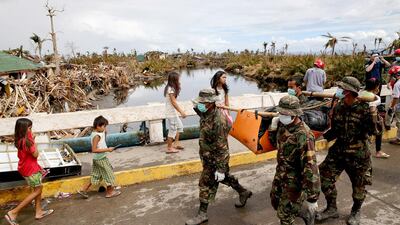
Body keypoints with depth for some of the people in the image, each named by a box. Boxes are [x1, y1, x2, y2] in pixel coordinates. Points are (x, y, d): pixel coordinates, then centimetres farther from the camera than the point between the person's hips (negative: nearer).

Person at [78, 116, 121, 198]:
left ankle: (84, 190, 22)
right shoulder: (97, 136, -24)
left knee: (96, 175, 19)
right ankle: (110, 192, 21)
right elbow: (94, 150, -28)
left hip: (97, 158, 9)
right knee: (108, 173, 7)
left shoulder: (94, 133, 5)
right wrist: (107, 149, -27)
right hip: (101, 159, -9)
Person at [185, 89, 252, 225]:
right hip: (207, 156, 9)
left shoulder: (218, 121, -30)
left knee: (206, 184, 3)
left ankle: (202, 214, 20)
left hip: (215, 159, -9)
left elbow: (222, 147, -27)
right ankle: (243, 193, 45)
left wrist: (220, 168, -23)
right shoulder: (206, 114, -2)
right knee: (224, 177, 24)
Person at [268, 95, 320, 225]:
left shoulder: (303, 136, -30)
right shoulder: (282, 124, -6)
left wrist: (312, 197, -25)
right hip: (280, 173, 8)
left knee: (285, 214, 4)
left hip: (295, 179, -8)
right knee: (275, 202, 24)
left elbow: (310, 167, -29)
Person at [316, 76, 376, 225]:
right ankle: (331, 209, 25)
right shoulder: (338, 108, 0)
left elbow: (373, 131, -17)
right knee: (325, 178, 4)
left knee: (358, 185, 13)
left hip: (358, 154, -4)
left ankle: (356, 212, 39)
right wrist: (323, 137, -3)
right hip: (338, 151, 5)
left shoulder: (364, 109, -16)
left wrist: (373, 115, -26)